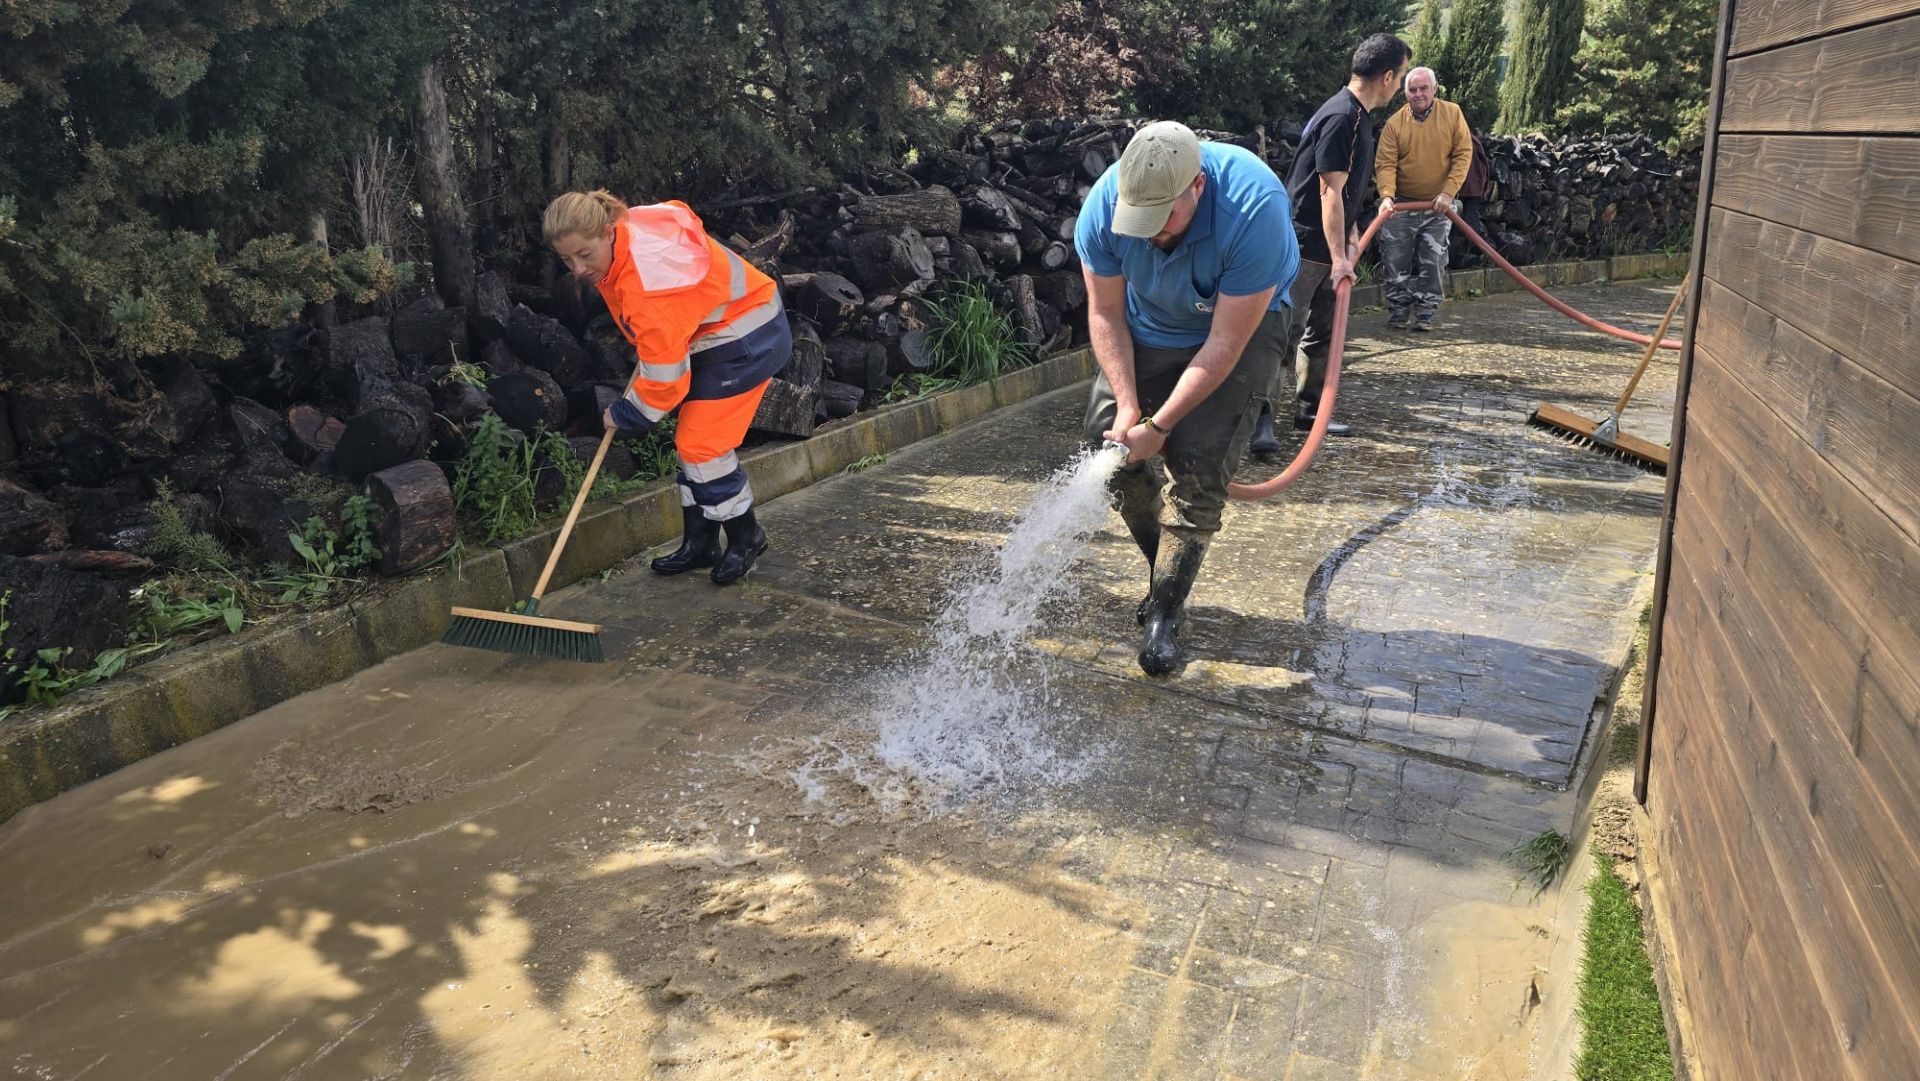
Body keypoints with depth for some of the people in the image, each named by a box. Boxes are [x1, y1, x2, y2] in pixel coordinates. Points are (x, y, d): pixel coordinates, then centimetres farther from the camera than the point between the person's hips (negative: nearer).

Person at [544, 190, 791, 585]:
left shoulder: (649, 278, -35)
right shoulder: (625, 231, -8)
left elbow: (664, 374, -29)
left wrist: (625, 415, -13)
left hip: (748, 339, -10)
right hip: (711, 335, 10)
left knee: (701, 444, -10)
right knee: (693, 441, 10)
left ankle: (746, 538, 10)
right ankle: (701, 544, 20)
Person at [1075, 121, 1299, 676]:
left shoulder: (1255, 210, -37)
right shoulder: (1105, 204, -25)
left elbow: (1224, 346, -31)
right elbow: (1106, 314, -12)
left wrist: (1158, 427, -28)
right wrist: (1128, 406, -21)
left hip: (1240, 325, -4)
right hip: (1148, 328, 4)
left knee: (1197, 468, -17)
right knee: (1105, 439, -5)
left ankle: (1164, 614, -6)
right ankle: (1169, 569, 16)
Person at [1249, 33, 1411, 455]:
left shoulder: (1356, 116, 15)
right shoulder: (1341, 117, -17)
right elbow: (1330, 191, -21)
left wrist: (1352, 237, 11)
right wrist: (1339, 257, -21)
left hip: (1327, 247, 10)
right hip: (1304, 246, -10)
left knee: (1322, 333, 14)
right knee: (1286, 333, -12)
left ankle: (1309, 408, 22)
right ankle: (1263, 420, -12)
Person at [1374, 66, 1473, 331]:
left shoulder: (1452, 113, -4)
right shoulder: (1395, 123, -7)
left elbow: (1463, 155, -5)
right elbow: (1385, 164, -12)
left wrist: (1449, 192, -15)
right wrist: (1387, 195, -29)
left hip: (1438, 206, 1)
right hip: (1402, 204, 0)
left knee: (1432, 263, 3)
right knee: (1396, 262, 1)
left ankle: (1425, 315, 13)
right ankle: (1398, 314, 13)